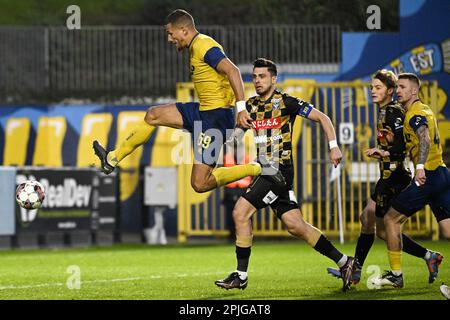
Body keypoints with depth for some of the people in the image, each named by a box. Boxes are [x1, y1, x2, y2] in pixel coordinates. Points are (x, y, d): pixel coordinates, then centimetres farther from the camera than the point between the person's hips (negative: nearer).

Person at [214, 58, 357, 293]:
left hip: (280, 170, -7)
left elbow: (322, 118, -3)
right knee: (295, 226, 5)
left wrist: (333, 147, -11)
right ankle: (343, 262, 15)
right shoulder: (250, 106, 13)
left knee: (241, 212, -14)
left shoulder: (286, 102, -6)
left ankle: (241, 275, -6)